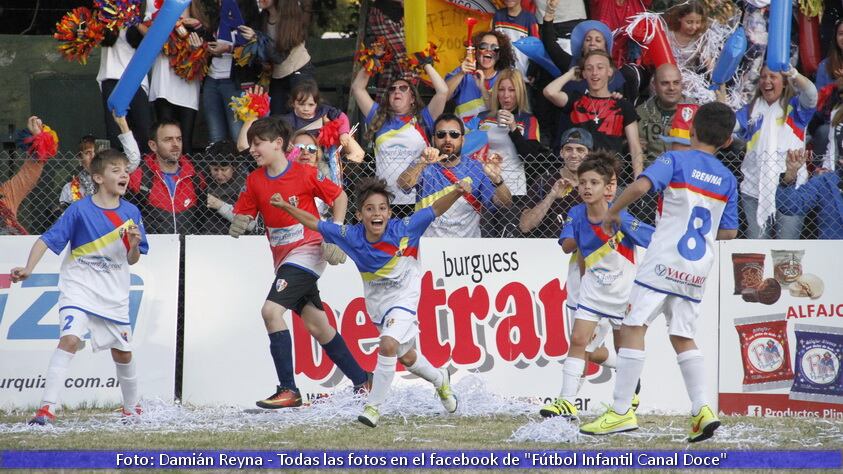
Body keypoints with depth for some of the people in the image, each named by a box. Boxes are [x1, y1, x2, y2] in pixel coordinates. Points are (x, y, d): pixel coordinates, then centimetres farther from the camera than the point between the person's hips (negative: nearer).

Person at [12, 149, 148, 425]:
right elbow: (48, 239, -11)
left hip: (113, 295, 4)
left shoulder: (131, 213, -1)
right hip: (79, 287, -4)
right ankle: (47, 408, -26)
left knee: (122, 352, 12)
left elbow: (132, 260, 6)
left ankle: (132, 408, 36)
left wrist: (135, 244, -16)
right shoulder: (79, 210, -12)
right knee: (70, 339, -24)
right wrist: (29, 269, -25)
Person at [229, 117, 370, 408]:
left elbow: (339, 197, -1)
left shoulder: (306, 174, -11)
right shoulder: (255, 181, 5)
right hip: (284, 260, 7)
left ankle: (288, 390, -19)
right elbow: (243, 215, 8)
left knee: (271, 310, -22)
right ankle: (361, 380, 28)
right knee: (317, 325, 13)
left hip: (307, 251, -7)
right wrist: (238, 226, -16)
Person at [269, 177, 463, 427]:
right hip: (377, 305, 5)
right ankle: (440, 379, 50)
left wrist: (457, 193, -42)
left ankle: (373, 406, -16)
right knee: (405, 357, 19)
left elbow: (435, 209, -25)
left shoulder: (403, 229, -22)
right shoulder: (351, 236, -14)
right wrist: (286, 207, -8)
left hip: (404, 299, -5)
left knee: (388, 344, -27)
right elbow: (315, 223, -4)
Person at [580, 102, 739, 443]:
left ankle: (622, 411, -10)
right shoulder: (727, 180, 11)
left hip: (664, 261, -5)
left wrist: (613, 211, -5)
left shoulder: (676, 160, -4)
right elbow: (729, 233, 13)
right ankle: (702, 409, 0)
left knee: (633, 327, -5)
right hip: (697, 272, 5)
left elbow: (641, 186, -20)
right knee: (683, 336, 15)